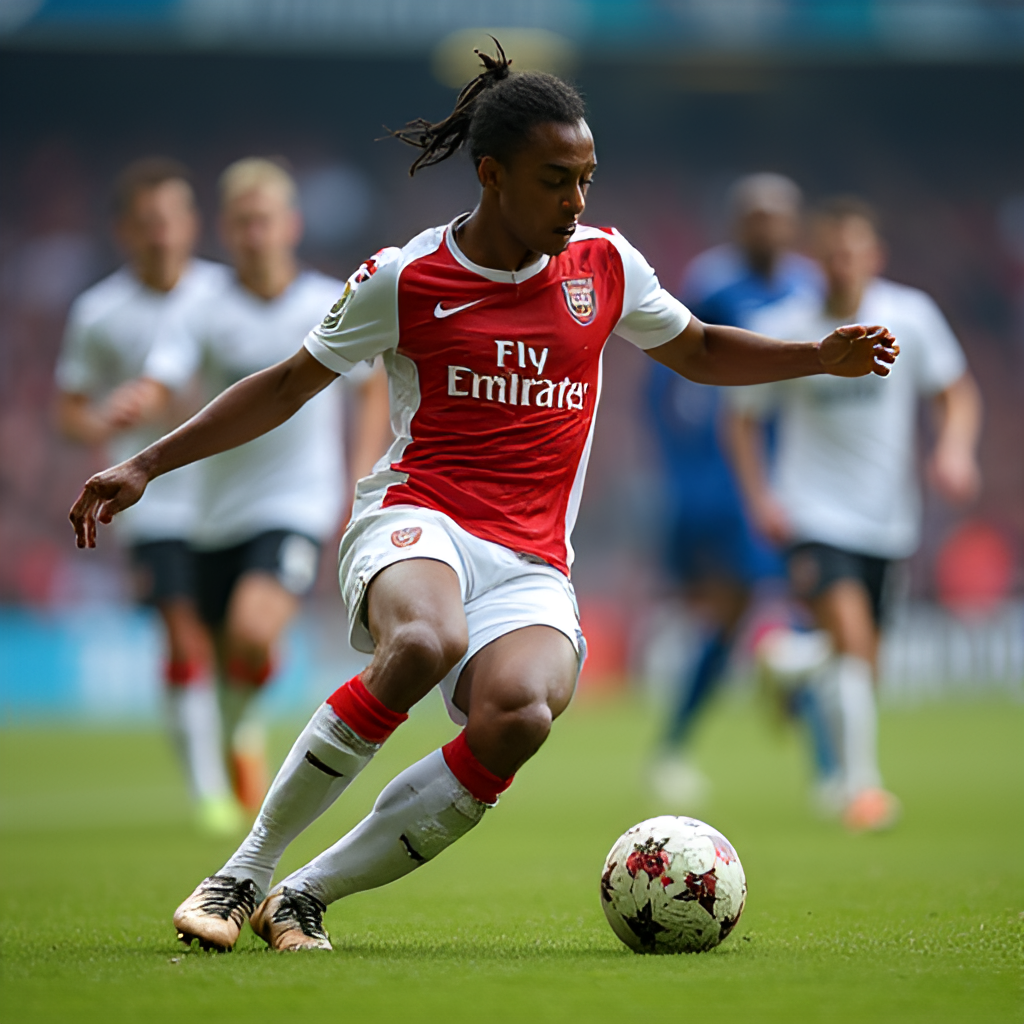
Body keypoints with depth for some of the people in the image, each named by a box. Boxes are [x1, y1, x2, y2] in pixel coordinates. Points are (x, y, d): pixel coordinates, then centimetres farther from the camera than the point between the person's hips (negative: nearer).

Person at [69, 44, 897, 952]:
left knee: (520, 715, -33)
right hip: (418, 524, -3)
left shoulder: (605, 265, 10)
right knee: (425, 642, -41)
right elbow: (289, 385, 12)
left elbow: (699, 351, 27)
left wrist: (822, 357, 11)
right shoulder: (403, 279, 1)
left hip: (531, 567, 3)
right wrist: (146, 466, 8)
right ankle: (245, 871, -25)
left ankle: (304, 896, -18)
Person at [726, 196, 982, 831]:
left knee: (863, 664, 11)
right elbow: (744, 418, 6)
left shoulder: (910, 315, -4)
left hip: (886, 517, 3)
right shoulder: (783, 331, -6)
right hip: (813, 515, -3)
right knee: (851, 633, -24)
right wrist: (760, 495, -8)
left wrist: (956, 449, -14)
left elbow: (958, 393, 6)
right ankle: (861, 784, -20)